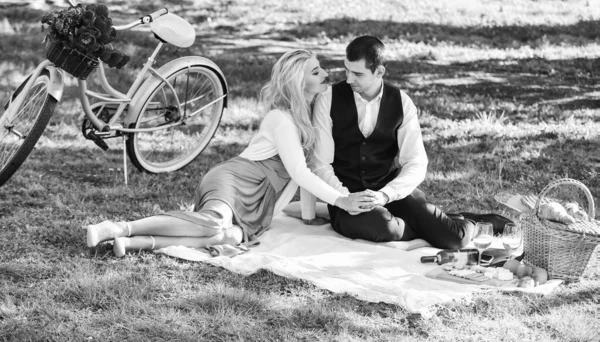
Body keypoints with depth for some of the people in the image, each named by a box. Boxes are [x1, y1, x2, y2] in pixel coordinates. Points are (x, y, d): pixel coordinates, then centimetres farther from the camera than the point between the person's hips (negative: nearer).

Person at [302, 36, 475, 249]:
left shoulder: (401, 103, 0)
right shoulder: (329, 100, -5)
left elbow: (416, 165, -8)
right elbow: (321, 164, -6)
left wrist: (385, 195, -25)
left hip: (392, 192, 1)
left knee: (455, 238, -21)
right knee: (382, 227, -37)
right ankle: (429, 228, -4)